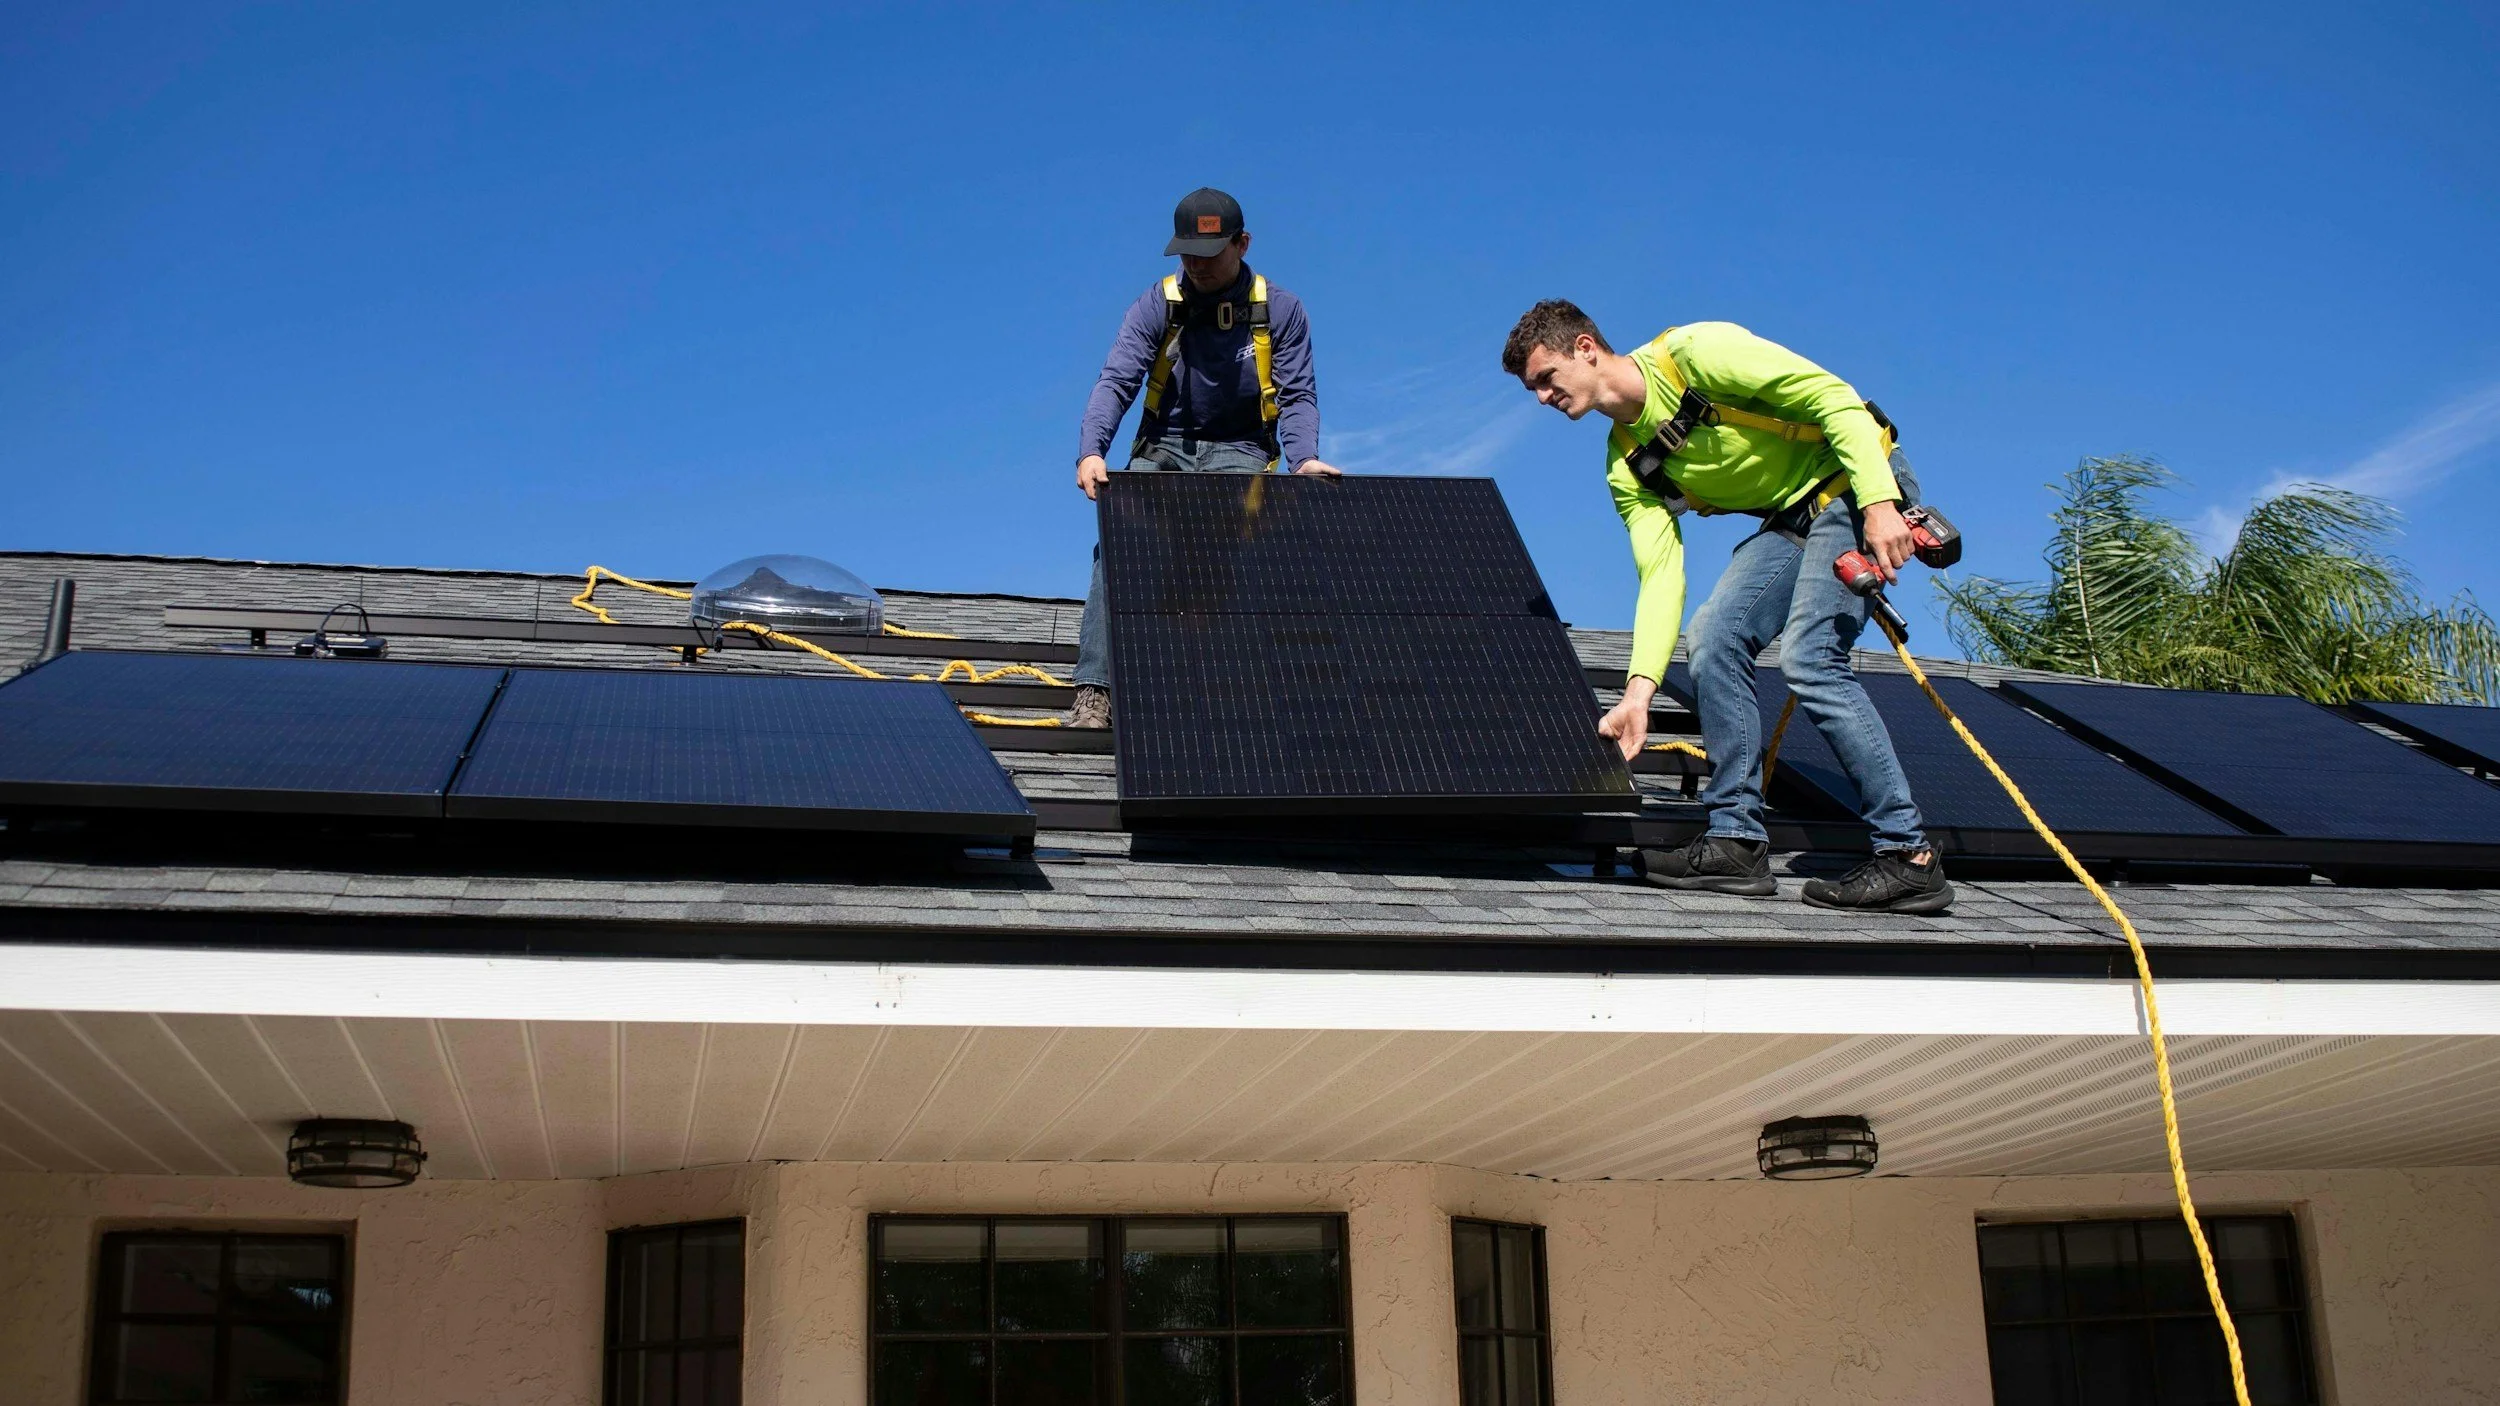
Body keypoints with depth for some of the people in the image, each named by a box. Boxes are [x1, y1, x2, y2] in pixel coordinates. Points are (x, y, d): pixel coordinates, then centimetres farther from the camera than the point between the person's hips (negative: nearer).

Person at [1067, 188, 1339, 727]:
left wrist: (1304, 458, -24)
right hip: (1164, 450, 1)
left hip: (1240, 454, -1)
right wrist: (1091, 451, -28)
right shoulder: (1157, 305, 1)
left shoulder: (1280, 309, 2)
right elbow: (1115, 381, -9)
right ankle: (1095, 690, -31)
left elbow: (1297, 395, -2)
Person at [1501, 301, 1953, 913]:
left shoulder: (1694, 351, -19)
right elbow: (1661, 575, -3)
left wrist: (1879, 503, -29)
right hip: (1791, 519, 8)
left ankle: (1909, 857, -16)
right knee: (1714, 639, -7)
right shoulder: (1627, 467, 3)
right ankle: (1736, 840, -1)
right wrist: (1638, 694, -13)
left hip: (1860, 488, -8)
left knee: (1808, 656, -20)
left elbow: (1834, 396, -20)